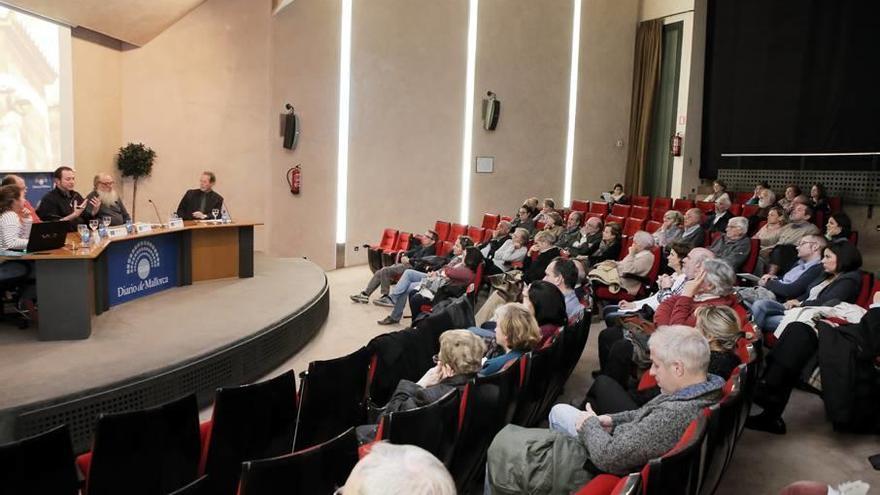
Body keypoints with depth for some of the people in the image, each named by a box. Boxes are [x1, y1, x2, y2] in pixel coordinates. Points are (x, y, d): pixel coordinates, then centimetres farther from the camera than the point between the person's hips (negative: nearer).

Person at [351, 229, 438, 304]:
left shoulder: (430, 250, -4)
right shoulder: (420, 247, 25)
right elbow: (410, 252, 24)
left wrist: (409, 260, -15)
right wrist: (404, 256, 2)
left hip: (411, 267, -9)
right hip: (404, 264, 9)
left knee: (385, 271, -25)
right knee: (379, 272, -3)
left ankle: (385, 296, -18)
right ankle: (365, 294, -4)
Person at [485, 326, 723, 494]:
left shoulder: (675, 416, -38)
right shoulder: (708, 386, -9)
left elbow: (608, 457, -32)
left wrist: (590, 424, -14)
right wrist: (611, 420, -3)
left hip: (596, 470, -9)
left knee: (502, 443, 2)